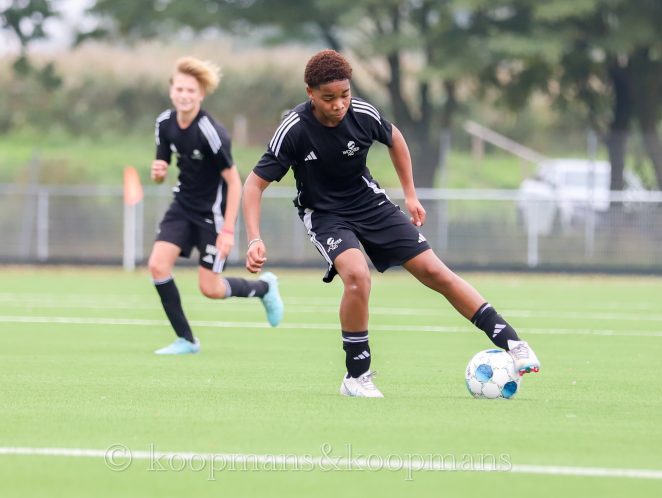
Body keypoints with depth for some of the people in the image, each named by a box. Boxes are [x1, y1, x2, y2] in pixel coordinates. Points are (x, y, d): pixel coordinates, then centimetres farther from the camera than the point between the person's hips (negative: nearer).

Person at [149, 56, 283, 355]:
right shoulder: (165, 123, -5)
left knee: (210, 288, -2)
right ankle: (186, 340, 0)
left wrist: (228, 230, -23)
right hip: (183, 206, 6)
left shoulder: (210, 132, -25)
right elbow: (160, 174, 7)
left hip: (212, 212, -6)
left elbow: (234, 181, -20)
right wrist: (158, 172, -19)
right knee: (158, 265, -13)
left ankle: (263, 287, 29)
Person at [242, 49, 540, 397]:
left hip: (369, 202, 3)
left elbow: (394, 138, 9)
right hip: (324, 214, -3)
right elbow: (255, 183, -19)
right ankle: (356, 377, -15)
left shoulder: (363, 115, -16)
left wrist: (410, 194, 13)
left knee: (433, 270, -3)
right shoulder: (294, 130, -24)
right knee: (357, 275, -31)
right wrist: (255, 240, -29)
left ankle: (510, 342, 3)